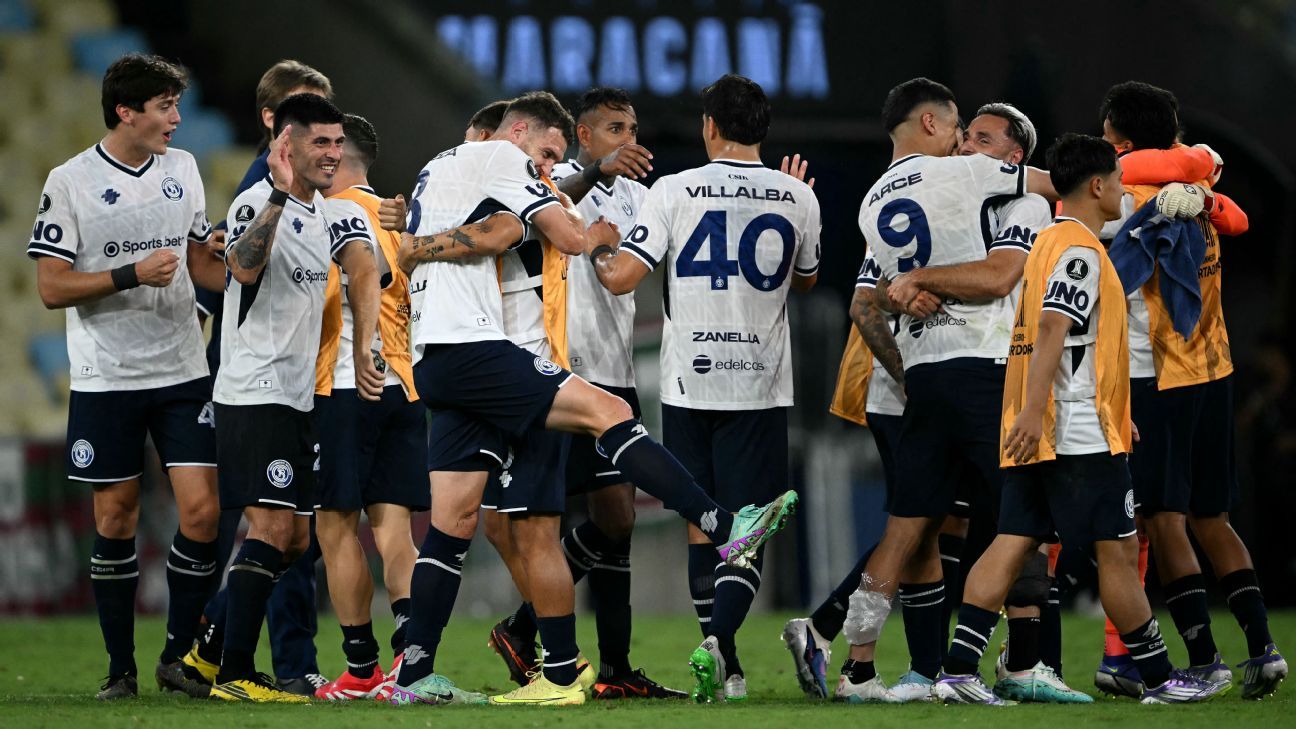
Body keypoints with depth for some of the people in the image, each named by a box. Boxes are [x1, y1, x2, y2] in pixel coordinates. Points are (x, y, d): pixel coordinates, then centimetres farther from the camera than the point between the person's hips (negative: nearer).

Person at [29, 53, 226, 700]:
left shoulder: (182, 168, 9)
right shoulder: (70, 182, -6)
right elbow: (52, 287, -9)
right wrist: (133, 275, -18)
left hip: (181, 374, 3)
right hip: (105, 380, -3)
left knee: (202, 512, -7)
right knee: (115, 521, 2)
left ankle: (178, 657, 7)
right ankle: (121, 667, 12)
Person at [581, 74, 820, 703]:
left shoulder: (674, 191, -6)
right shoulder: (797, 198, 2)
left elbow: (620, 277, -9)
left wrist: (597, 250, 13)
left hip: (688, 384, 0)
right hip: (760, 385, 0)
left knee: (701, 525, 11)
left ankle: (724, 669, 12)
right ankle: (719, 641, -23)